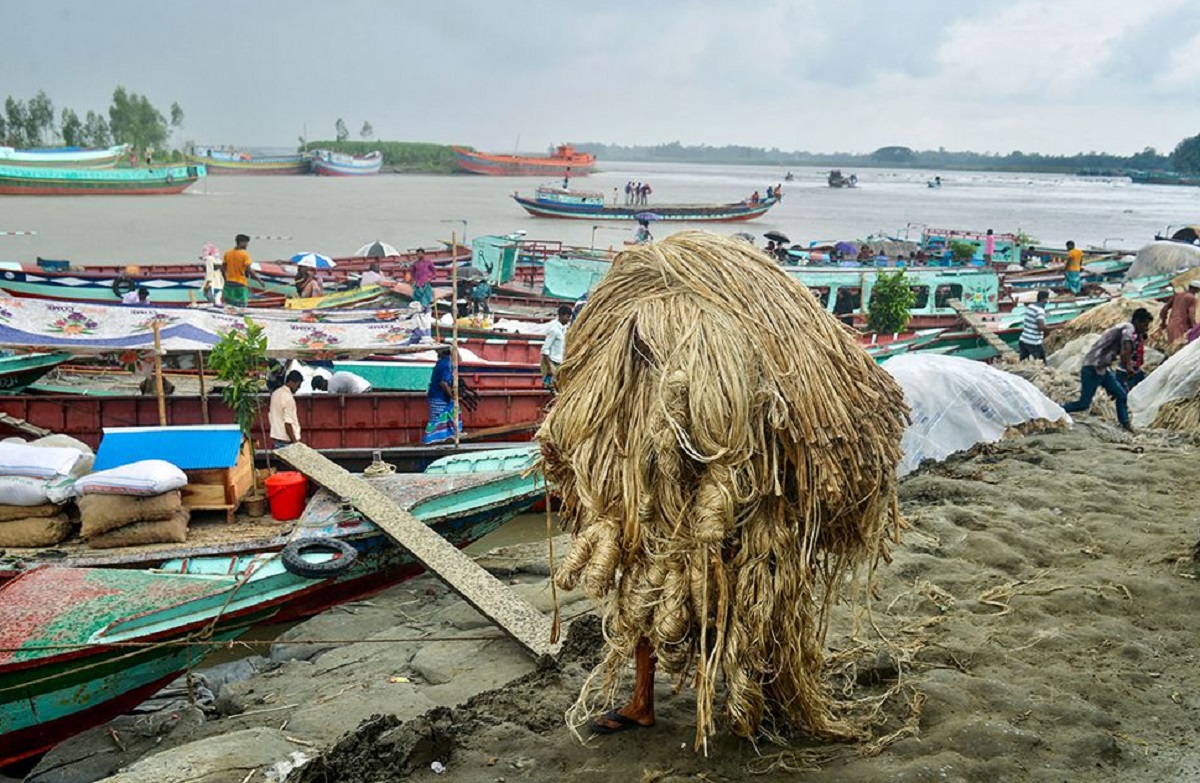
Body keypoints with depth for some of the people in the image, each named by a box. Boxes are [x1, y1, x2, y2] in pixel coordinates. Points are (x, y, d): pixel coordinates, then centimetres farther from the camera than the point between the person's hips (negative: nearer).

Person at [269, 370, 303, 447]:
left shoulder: (276, 393, 8)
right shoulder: (288, 398, -19)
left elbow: (270, 414, 16)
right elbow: (287, 423, -22)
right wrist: (295, 442, -18)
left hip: (276, 437, 9)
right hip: (287, 441, -9)